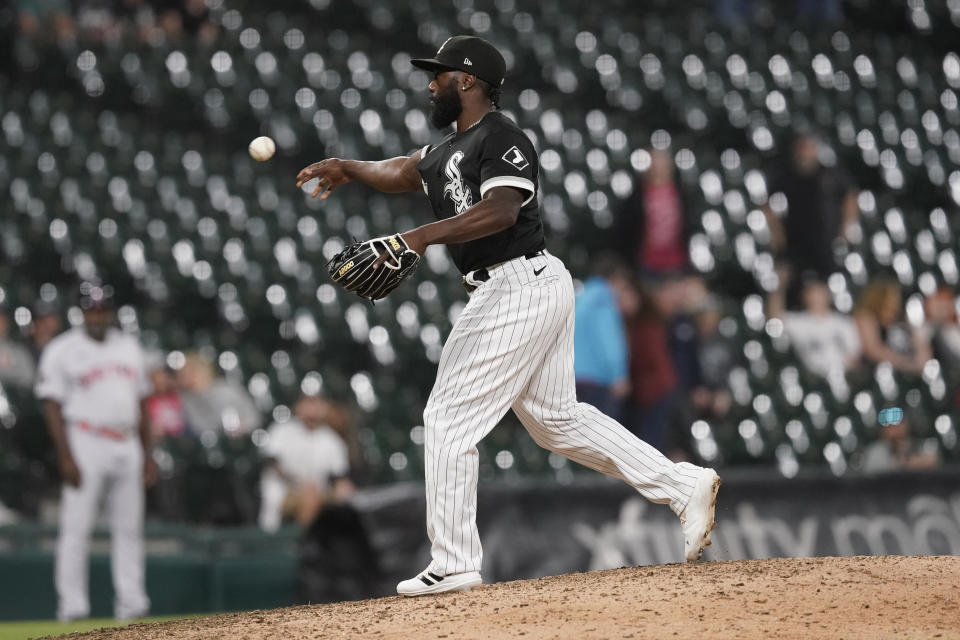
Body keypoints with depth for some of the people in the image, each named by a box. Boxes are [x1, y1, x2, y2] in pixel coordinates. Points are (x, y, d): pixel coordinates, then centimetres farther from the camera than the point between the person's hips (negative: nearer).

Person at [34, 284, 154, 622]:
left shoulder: (129, 348, 15)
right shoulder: (62, 351, -2)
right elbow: (53, 407, -7)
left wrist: (147, 454, 13)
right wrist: (66, 458, -15)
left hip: (127, 447, 5)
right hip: (85, 447, -5)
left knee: (129, 527, 4)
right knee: (76, 527, -7)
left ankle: (131, 601, 7)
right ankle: (73, 604, -6)